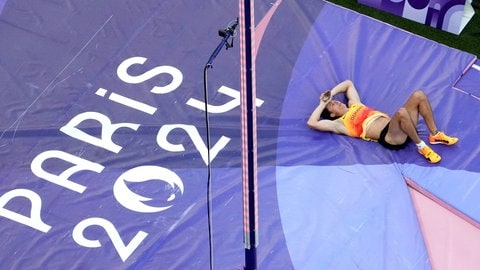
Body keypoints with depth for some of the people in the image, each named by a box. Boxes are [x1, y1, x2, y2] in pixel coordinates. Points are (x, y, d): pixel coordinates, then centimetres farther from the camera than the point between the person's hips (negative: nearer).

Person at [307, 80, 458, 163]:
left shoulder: (354, 105, 27)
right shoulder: (341, 124, 6)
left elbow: (348, 83, 39)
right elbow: (312, 123, -6)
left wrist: (331, 93, 23)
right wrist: (322, 104, 8)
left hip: (395, 127, 8)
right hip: (390, 137, -8)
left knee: (418, 95, -11)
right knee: (401, 112, -39)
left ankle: (435, 135, -5)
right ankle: (421, 147, -23)